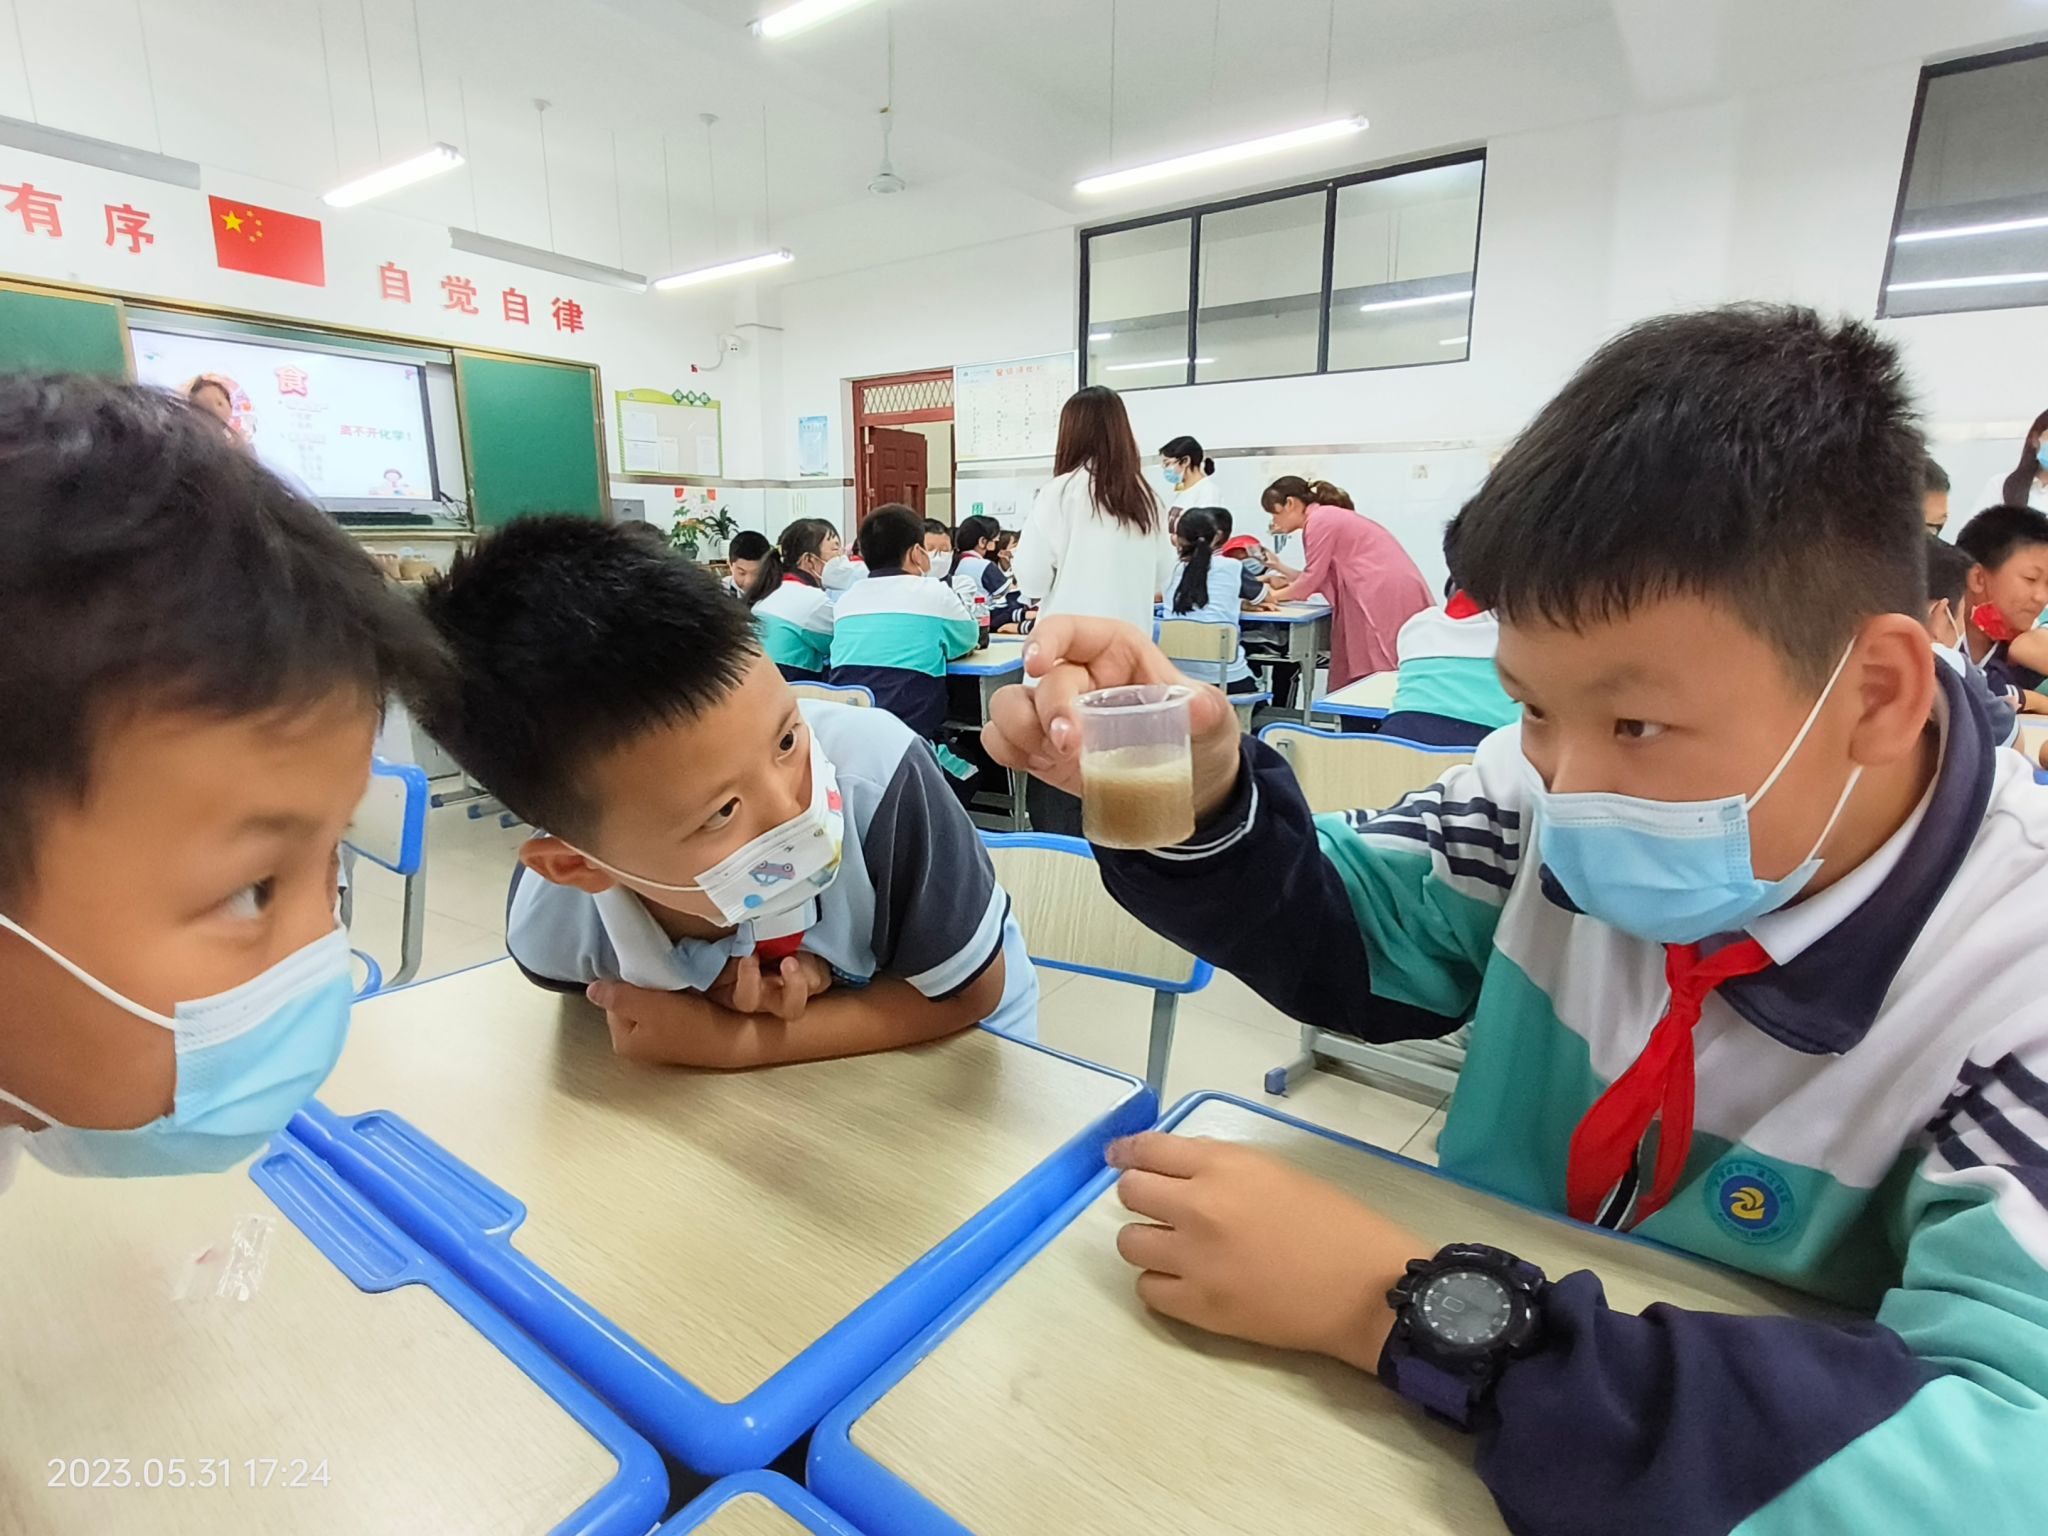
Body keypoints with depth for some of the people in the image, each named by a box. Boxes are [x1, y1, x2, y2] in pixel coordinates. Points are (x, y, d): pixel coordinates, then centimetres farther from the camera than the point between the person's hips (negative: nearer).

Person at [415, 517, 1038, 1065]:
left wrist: (733, 1042, -27)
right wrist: (722, 1001, -23)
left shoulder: (875, 772, -34)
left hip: (949, 1038, -2)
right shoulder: (550, 928, -24)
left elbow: (971, 990, -20)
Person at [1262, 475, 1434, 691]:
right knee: (1355, 681, 7)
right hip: (1387, 596, 10)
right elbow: (1321, 578, 18)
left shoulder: (1319, 520, -6)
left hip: (1387, 596, -10)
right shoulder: (1330, 516, 23)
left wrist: (1272, 596, 6)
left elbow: (1312, 579, -6)